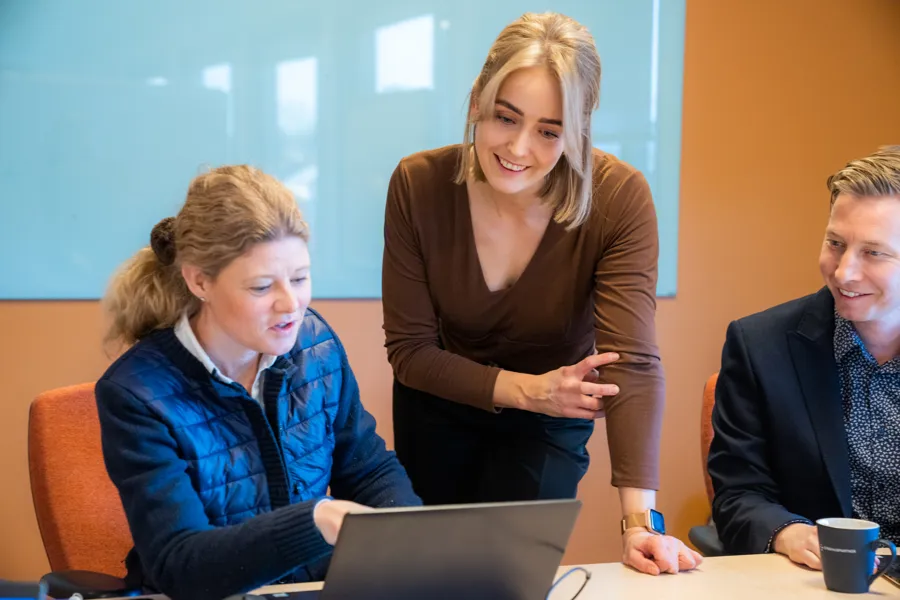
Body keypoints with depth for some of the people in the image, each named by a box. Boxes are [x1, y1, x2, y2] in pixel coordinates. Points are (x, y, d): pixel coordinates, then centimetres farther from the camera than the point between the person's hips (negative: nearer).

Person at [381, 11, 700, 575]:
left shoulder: (620, 198, -28)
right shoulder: (417, 185, -23)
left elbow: (632, 363, -34)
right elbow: (409, 349, -17)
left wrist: (641, 520, -43)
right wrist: (524, 389, -29)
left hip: (550, 424, -2)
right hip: (437, 417, 2)